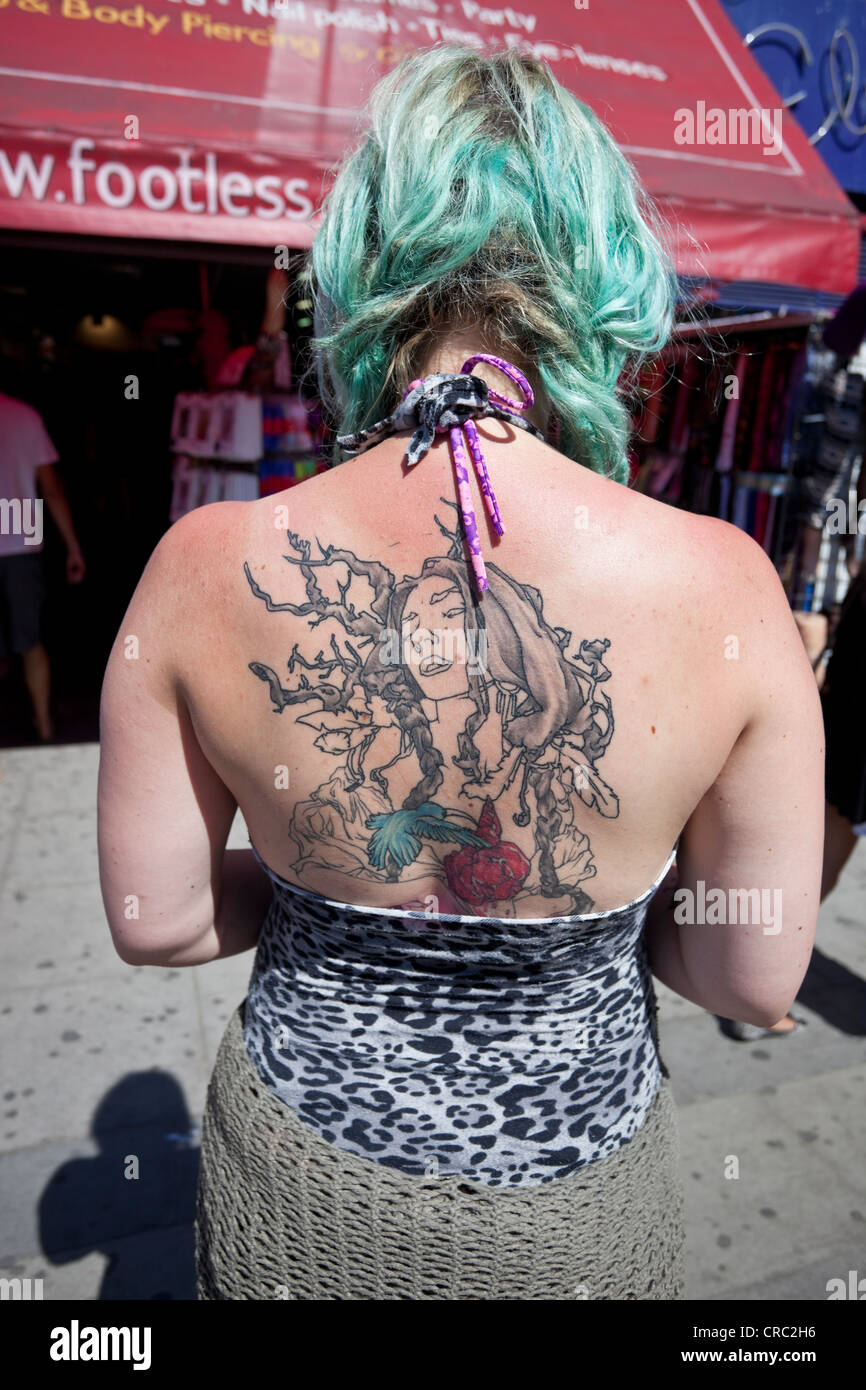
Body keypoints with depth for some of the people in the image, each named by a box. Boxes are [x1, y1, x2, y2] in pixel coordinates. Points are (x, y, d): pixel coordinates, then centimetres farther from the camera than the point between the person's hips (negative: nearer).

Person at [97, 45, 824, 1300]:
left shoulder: (206, 569, -22)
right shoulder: (720, 584, -25)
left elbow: (156, 921, -11)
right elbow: (760, 980, -13)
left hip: (301, 1195, 1)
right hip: (573, 1194, 0)